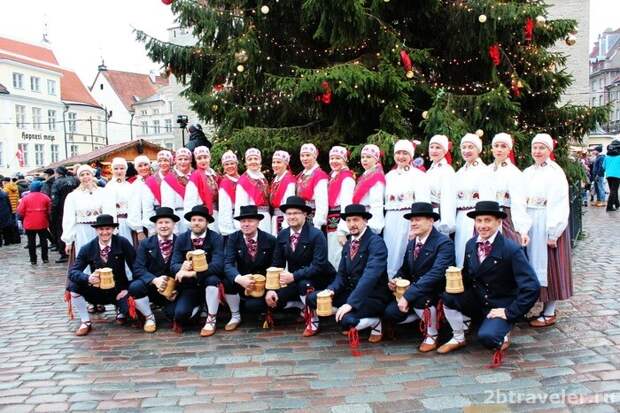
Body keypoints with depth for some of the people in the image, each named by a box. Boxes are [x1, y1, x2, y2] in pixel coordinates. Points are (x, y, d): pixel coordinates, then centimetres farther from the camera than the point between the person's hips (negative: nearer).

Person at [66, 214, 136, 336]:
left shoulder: (122, 243, -13)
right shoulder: (87, 248, -9)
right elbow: (73, 271, -15)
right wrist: (88, 278, -36)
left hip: (118, 291, -1)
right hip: (97, 291, 2)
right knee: (73, 285, -22)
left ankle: (121, 312, 12)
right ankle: (86, 322, -2)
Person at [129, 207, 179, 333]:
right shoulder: (146, 244, 0)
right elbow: (138, 268, -11)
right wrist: (155, 280, -30)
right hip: (152, 286, 0)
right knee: (134, 287, -31)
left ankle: (167, 307, 16)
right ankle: (149, 317, -4)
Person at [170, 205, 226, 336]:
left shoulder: (216, 238, -13)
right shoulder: (181, 239, -2)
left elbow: (218, 265, -26)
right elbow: (173, 265, -7)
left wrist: (193, 273, -35)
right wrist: (182, 267, -31)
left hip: (209, 281, -2)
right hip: (189, 285, 2)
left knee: (212, 279, -37)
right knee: (179, 315, -21)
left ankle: (211, 319, -15)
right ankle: (198, 308, 17)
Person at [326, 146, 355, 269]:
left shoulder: (347, 177, -8)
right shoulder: (331, 177, 15)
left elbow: (346, 204, -17)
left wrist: (342, 231, -23)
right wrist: (326, 223, 11)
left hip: (340, 221, -8)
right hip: (330, 223, 8)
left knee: (338, 260, -6)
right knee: (330, 259, 14)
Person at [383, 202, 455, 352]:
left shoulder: (444, 243, -18)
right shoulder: (411, 243, 7)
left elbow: (436, 273, -30)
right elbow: (405, 270, 17)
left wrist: (408, 295, -35)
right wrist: (395, 280, -7)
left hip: (438, 293, -6)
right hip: (414, 291, 6)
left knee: (418, 296, -36)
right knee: (390, 313, -14)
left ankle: (432, 335, -9)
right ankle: (427, 316, 12)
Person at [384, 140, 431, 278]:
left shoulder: (418, 175, -1)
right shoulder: (389, 175, 16)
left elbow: (422, 203, -8)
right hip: (391, 221, 5)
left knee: (405, 255, -3)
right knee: (390, 255, 5)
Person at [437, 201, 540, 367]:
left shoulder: (512, 250, -18)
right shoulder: (471, 244, -1)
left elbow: (531, 287, -21)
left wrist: (510, 312, -20)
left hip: (500, 307, -5)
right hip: (476, 301, 5)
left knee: (486, 336, -31)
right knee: (447, 295, -20)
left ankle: (502, 336, 7)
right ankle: (458, 338, 4)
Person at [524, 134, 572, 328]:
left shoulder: (555, 173, -8)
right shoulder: (527, 173, 11)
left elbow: (559, 205, -12)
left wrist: (553, 233, -17)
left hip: (547, 225, -6)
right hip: (530, 225, 6)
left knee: (549, 267, 1)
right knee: (533, 266, 11)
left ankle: (549, 313, 10)